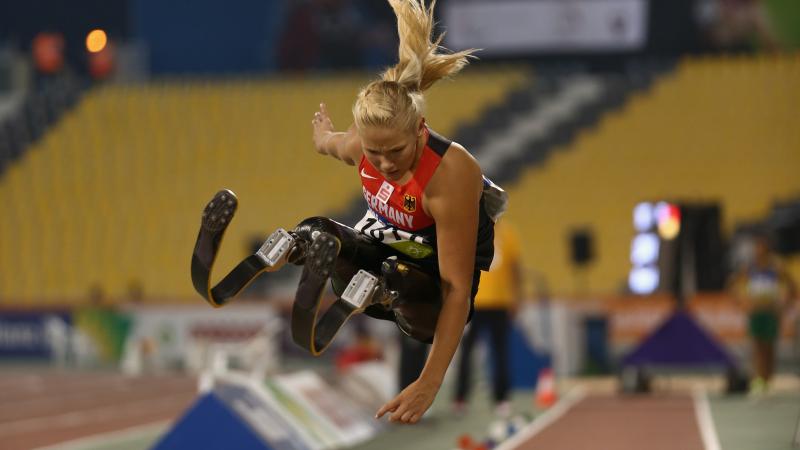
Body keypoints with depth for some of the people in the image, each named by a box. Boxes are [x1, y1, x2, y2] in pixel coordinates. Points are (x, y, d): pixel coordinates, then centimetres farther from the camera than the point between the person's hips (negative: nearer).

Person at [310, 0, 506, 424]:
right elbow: (330, 142, 5)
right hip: (391, 229, 5)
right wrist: (323, 131, 32)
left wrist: (428, 385, -50)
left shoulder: (451, 174, -43)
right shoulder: (359, 144, -27)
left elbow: (457, 291, -43)